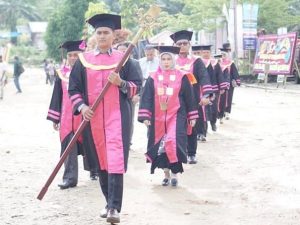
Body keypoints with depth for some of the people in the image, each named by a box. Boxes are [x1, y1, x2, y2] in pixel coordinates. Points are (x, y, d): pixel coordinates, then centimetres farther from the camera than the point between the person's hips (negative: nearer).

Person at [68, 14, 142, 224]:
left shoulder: (124, 59, 4)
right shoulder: (84, 60, 9)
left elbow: (136, 86, 3)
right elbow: (74, 88, 10)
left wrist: (121, 83, -16)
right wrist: (81, 106, -8)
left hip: (117, 116, -3)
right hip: (92, 117, 3)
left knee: (115, 160, -13)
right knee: (100, 161, 10)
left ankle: (114, 208, -16)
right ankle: (110, 202, 24)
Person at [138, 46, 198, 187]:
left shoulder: (181, 77, 1)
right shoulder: (153, 78, 4)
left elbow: (189, 97, 5)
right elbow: (146, 98, 1)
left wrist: (192, 117, 5)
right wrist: (145, 116, -7)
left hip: (176, 117, -2)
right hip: (158, 119, 2)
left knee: (173, 144, -15)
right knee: (160, 146, 5)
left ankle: (174, 173, -1)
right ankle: (166, 173, 21)